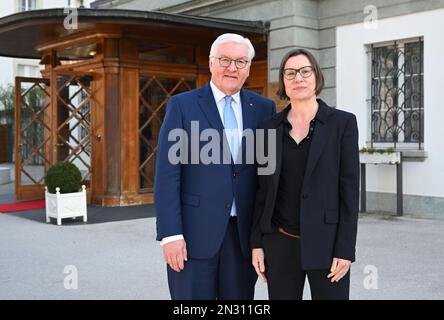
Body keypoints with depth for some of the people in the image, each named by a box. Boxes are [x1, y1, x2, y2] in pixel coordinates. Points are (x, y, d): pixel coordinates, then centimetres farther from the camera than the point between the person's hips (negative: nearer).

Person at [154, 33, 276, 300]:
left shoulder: (264, 108, 8)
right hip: (194, 232, -2)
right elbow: (167, 174, -5)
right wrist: (170, 234, -11)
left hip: (244, 232, 3)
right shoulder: (182, 105, 0)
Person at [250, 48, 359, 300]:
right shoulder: (270, 127, 6)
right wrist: (256, 243, 3)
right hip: (280, 244, 3)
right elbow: (263, 188, 8)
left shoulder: (343, 122, -3)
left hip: (326, 243, -3)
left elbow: (350, 187, -6)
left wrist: (345, 249, -11)